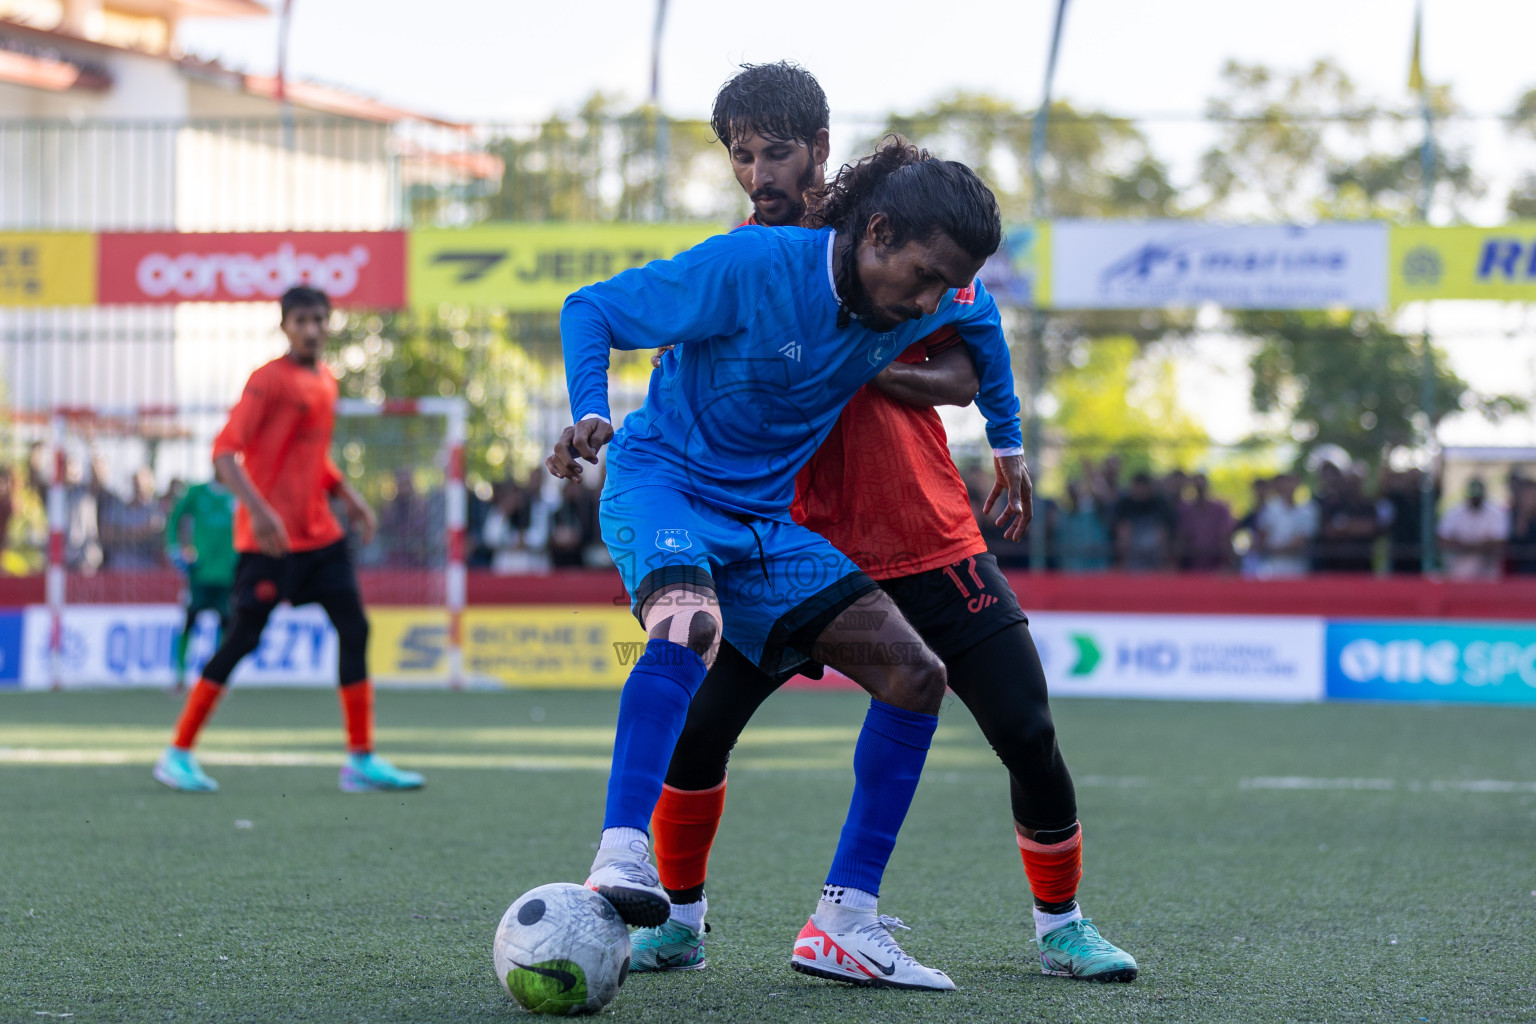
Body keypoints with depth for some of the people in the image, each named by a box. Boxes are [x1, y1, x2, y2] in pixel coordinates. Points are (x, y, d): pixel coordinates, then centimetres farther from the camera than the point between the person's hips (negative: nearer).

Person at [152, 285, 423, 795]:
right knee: (243, 637, -6)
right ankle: (177, 755, 4)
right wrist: (258, 509, -28)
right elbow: (224, 451, -17)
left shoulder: (325, 382, 15)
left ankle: (362, 760, 4)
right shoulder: (269, 380, -10)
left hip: (319, 533, 7)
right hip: (270, 537, -7)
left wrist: (349, 498, 14)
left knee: (355, 629, 0)